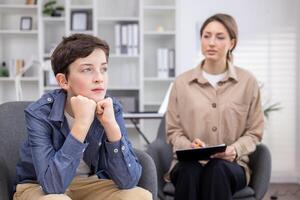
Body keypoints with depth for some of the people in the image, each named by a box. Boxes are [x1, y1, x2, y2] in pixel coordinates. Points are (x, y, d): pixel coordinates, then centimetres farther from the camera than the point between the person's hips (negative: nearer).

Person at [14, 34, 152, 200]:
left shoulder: (111, 108, -14)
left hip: (89, 184, 4)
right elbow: (53, 183, -33)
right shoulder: (39, 113, -23)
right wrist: (81, 124, -38)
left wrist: (111, 125, -32)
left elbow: (128, 181, -20)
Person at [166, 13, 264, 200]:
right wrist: (189, 146, -13)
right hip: (188, 162, 1)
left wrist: (235, 150, -13)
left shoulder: (248, 82, 4)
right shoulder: (182, 82, 6)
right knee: (190, 171, -35)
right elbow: (173, 131, 9)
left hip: (231, 165, 0)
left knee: (217, 169, -36)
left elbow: (254, 132, 7)